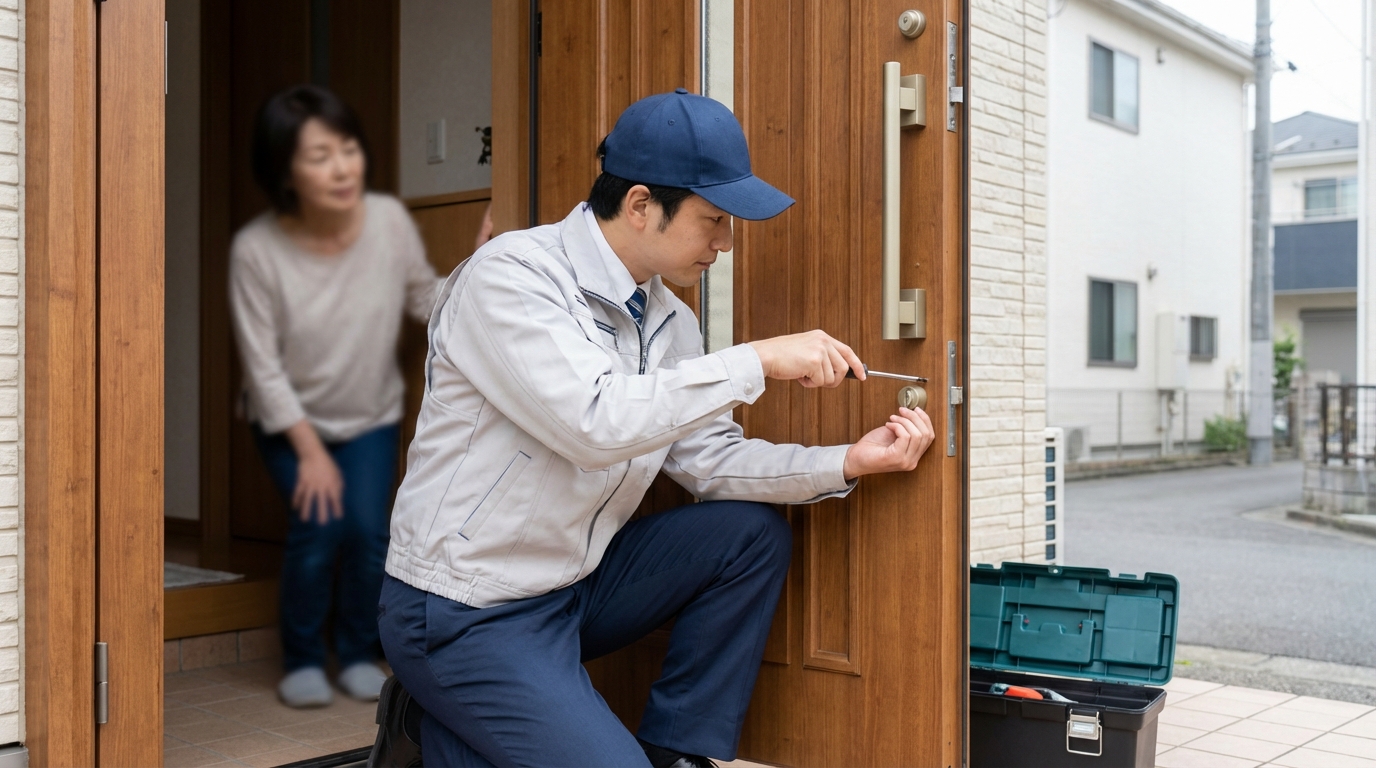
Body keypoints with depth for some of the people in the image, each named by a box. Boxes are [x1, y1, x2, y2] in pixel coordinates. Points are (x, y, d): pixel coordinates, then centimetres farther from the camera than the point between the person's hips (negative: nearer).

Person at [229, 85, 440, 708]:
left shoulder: (389, 219, -22)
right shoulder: (256, 249, -27)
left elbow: (425, 300, -6)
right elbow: (263, 365, -19)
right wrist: (309, 450, -18)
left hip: (371, 417, 2)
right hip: (290, 420, -1)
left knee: (368, 528, -13)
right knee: (319, 525, -17)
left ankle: (357, 651, 14)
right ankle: (302, 657, 10)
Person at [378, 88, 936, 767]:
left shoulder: (667, 319, 2)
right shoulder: (509, 275, -21)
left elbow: (710, 460, 4)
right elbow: (595, 423, -34)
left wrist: (846, 463, -9)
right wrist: (759, 361, -28)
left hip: (573, 584, 8)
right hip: (464, 614, -7)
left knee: (753, 533, -2)